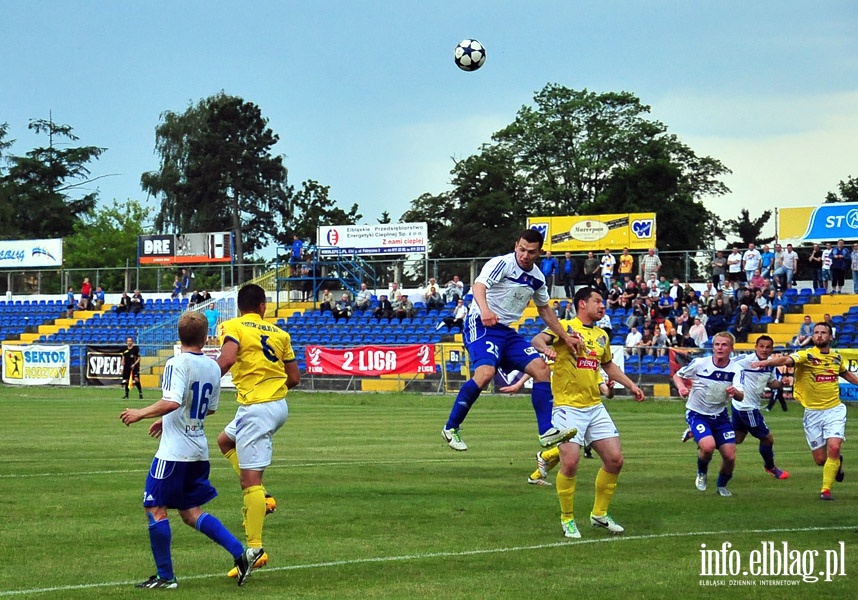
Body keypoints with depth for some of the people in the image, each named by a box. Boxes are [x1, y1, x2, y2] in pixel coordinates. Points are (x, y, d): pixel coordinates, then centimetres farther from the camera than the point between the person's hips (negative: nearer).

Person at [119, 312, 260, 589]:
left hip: (174, 451, -8)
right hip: (199, 450, 8)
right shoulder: (213, 367, 9)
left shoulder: (177, 364, -14)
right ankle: (241, 553, 3)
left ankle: (165, 577, 5)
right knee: (191, 513, 15)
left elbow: (172, 402, -27)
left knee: (155, 508, 3)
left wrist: (141, 414, -13)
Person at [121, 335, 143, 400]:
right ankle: (126, 394, 21)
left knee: (136, 380, -18)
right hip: (126, 367, 4)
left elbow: (139, 358, -1)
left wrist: (134, 364, -14)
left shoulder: (136, 349, -3)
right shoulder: (125, 349, 9)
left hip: (134, 366, -4)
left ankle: (140, 394, -13)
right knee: (126, 381, 7)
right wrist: (122, 367, 12)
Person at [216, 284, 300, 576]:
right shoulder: (279, 334, 12)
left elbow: (227, 358, -22)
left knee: (250, 479, -8)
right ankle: (261, 499, 18)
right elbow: (294, 378, 12)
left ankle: (255, 550, -11)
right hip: (279, 404, 7)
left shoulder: (232, 327, -3)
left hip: (256, 408, -7)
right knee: (225, 440, 29)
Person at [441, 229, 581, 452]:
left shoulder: (537, 277, 10)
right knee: (486, 371, -29)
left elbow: (544, 309, 27)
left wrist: (565, 337, 27)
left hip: (508, 332, 8)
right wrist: (484, 309, -52)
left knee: (541, 369, -4)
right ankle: (451, 428, -16)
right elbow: (479, 285, -32)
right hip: (481, 325, -8)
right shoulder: (502, 264, -14)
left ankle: (547, 432, -4)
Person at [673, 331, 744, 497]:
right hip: (697, 414, -3)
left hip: (720, 416, 3)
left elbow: (741, 396, -21)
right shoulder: (699, 363, -13)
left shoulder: (735, 370, -9)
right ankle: (702, 473, 5)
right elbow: (677, 375, 1)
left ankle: (722, 485, 29)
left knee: (730, 456, -3)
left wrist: (735, 392, -45)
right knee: (708, 446, -29)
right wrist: (681, 387, -20)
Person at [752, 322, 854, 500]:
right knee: (820, 459, 2)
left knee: (834, 447, -18)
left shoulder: (836, 357, 4)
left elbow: (846, 373, 27)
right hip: (813, 412, -2)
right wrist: (767, 362, -50)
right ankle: (837, 462, 40)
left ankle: (826, 490, -3)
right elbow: (787, 360, -32)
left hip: (834, 410, 2)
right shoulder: (807, 356, -11)